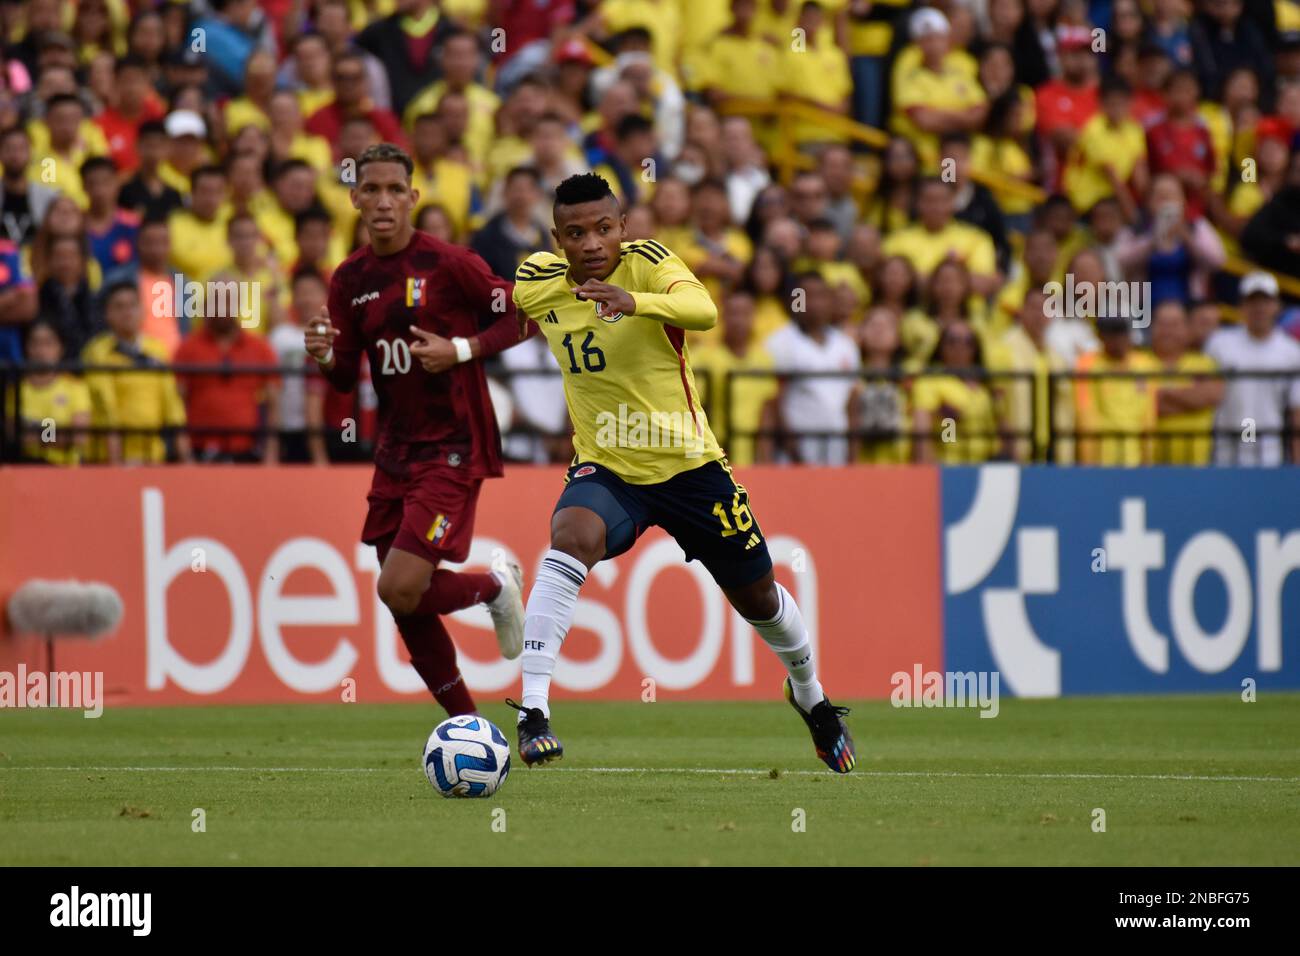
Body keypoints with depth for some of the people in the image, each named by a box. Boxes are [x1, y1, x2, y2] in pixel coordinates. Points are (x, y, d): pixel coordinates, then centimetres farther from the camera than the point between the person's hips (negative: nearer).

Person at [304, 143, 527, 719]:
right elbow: (346, 378, 11)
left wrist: (461, 351, -17)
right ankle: (467, 724, 22)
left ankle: (495, 586, 13)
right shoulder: (350, 279, 7)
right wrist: (324, 354, -11)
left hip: (453, 449, -6)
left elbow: (519, 317, -5)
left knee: (401, 589, -17)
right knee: (405, 605, 6)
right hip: (396, 451, 6)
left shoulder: (448, 264, -11)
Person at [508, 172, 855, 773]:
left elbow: (703, 310, -41)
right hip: (605, 469, 1)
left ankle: (809, 696, 48)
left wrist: (633, 301, -58)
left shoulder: (646, 262, -19)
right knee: (571, 538, -34)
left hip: (688, 464, -1)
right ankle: (532, 711, -36)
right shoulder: (536, 284, -8)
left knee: (757, 597, 15)